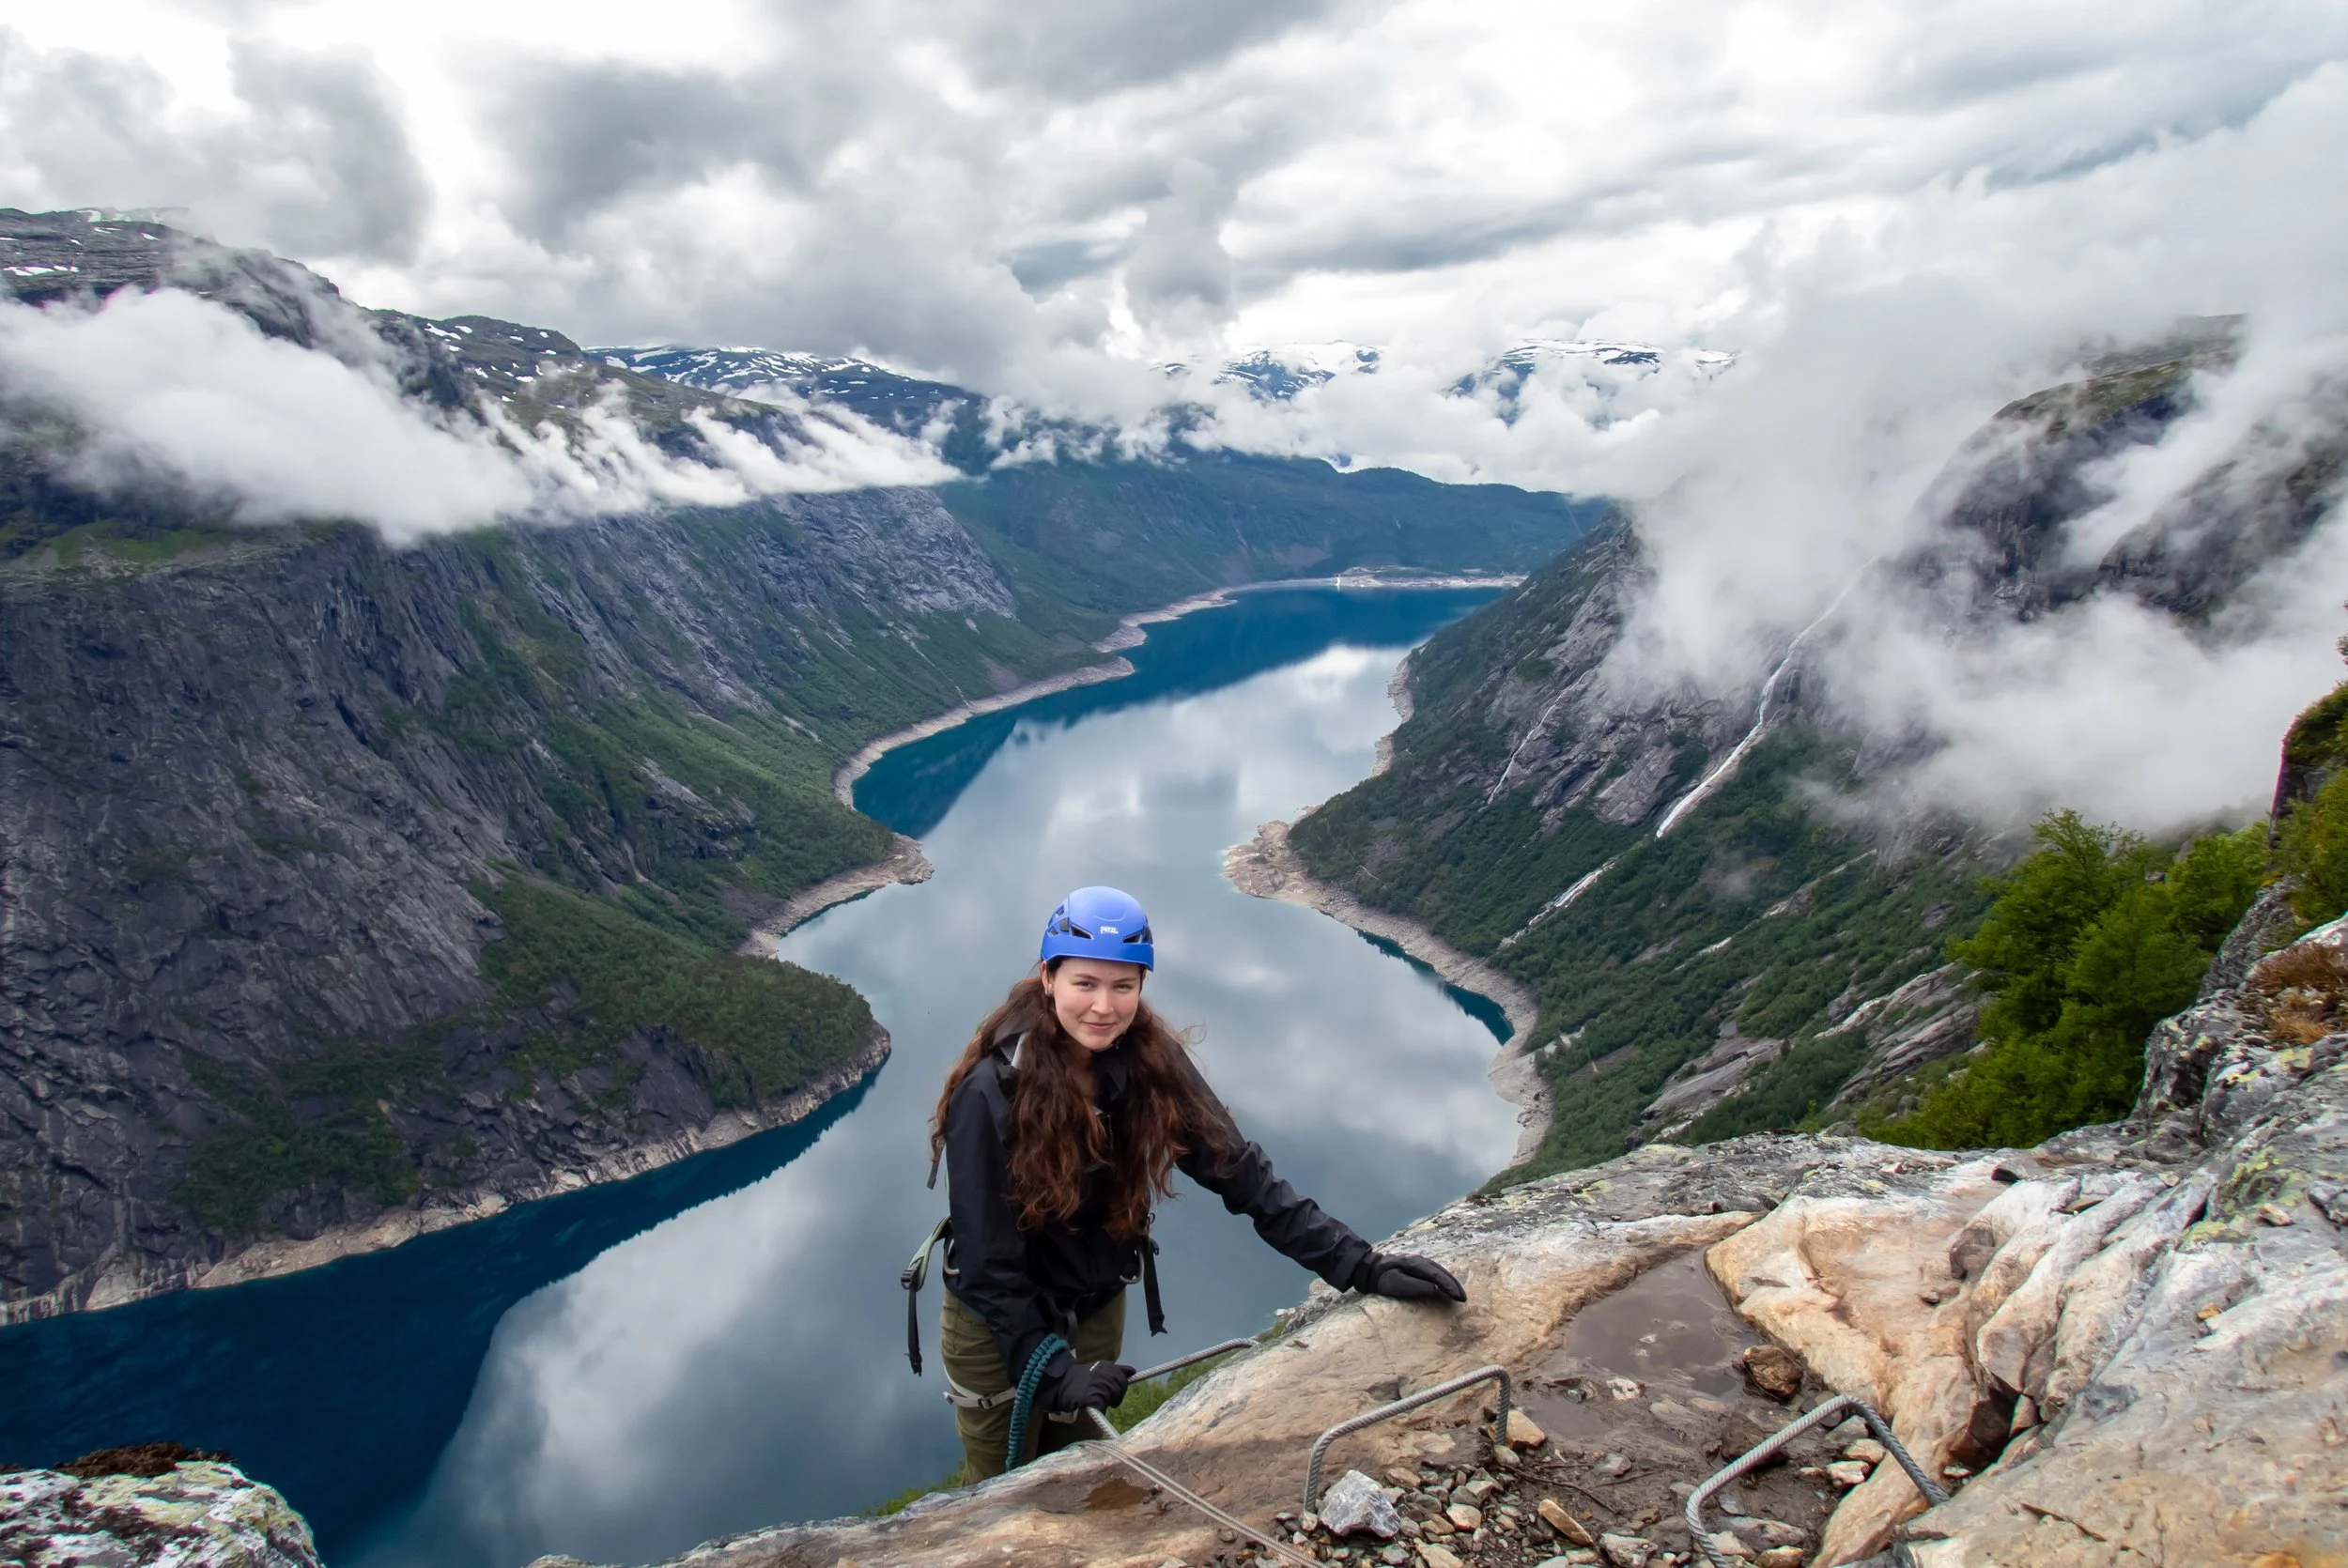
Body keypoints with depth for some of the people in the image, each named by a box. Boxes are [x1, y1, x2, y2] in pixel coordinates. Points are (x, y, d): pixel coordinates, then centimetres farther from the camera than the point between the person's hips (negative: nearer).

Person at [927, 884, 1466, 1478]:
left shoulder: (1151, 1060, -17)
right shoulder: (992, 1091, -28)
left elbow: (1236, 1168, -16)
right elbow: (986, 1256, -23)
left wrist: (1359, 1265, -22)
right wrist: (1050, 1367, -29)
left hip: (1098, 1310, 4)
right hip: (1000, 1323, -3)